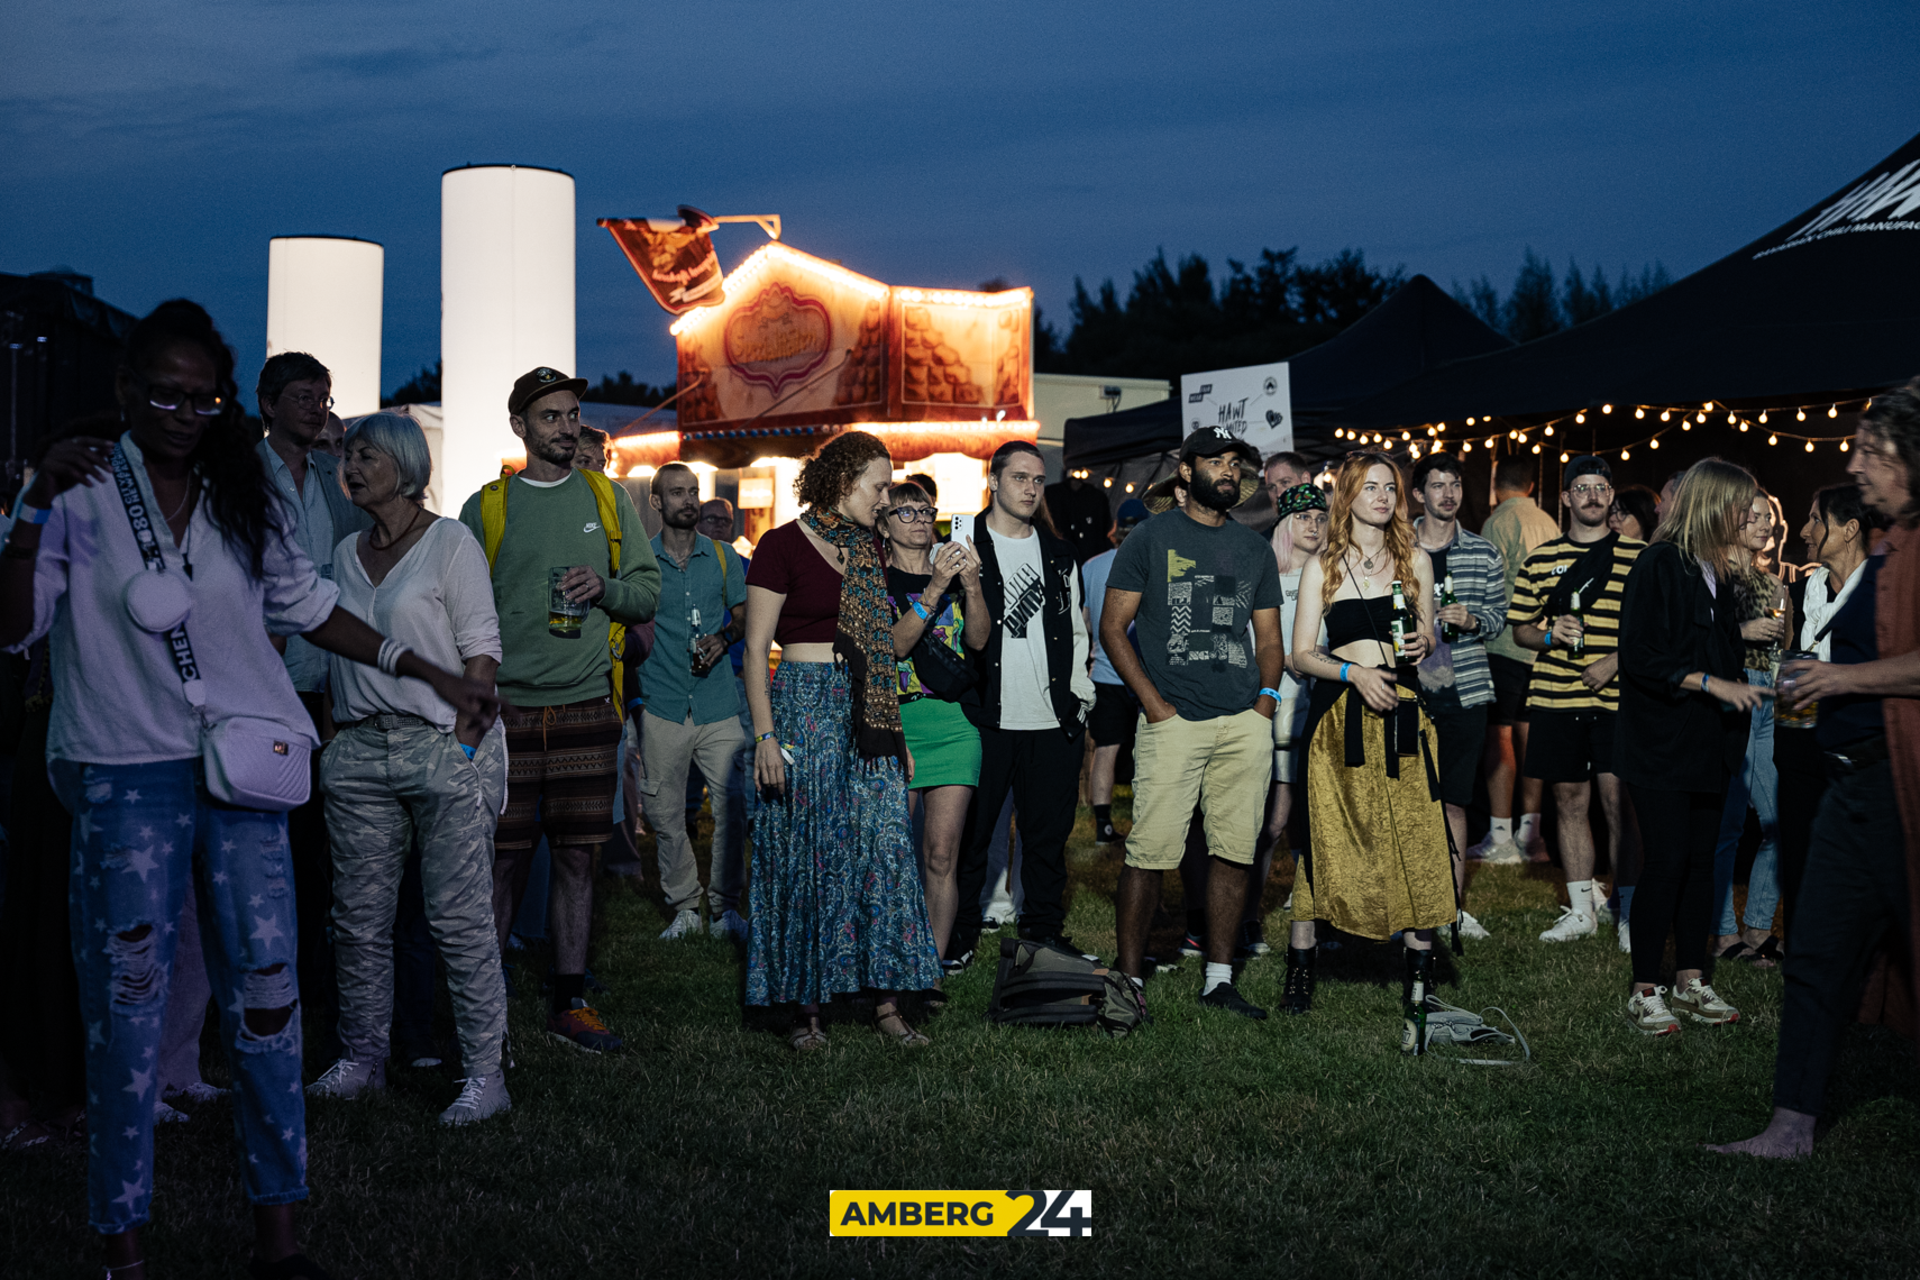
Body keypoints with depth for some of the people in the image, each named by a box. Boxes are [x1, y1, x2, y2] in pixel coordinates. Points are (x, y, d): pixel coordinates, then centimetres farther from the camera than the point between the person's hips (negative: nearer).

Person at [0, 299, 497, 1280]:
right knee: (128, 1004, -2)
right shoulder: (85, 493, -3)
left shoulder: (243, 498, 12)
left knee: (265, 993, 3)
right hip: (126, 775, -4)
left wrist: (432, 675, 19)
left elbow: (307, 606, 20)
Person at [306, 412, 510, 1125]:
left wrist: (462, 745, -13)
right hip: (359, 751, 6)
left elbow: (482, 650, -6)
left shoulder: (450, 542, -2)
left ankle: (483, 1072, 1)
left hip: (443, 745, -6)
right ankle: (362, 1059, 19)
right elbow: (336, 652, 18)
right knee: (359, 917, 7)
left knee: (460, 918, -5)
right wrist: (333, 738, 7)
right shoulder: (346, 553, 16)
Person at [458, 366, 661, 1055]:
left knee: (576, 857, 6)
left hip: (587, 707, 2)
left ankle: (569, 1002, 15)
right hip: (508, 707, -2)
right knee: (505, 859, -1)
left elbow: (649, 590, 12)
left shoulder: (608, 499, 10)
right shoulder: (486, 507, 6)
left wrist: (605, 588, -9)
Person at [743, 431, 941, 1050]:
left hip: (867, 716, 6)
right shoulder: (783, 546, -5)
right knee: (808, 857, -1)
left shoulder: (867, 551, 14)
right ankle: (806, 1005, 7)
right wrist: (765, 736, -15)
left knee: (884, 852, 0)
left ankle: (886, 1001, 5)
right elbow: (756, 650, -8)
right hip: (804, 708, -6)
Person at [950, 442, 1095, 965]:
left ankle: (1045, 932, 19)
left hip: (1054, 722, 4)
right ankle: (960, 937, 13)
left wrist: (1079, 693, 11)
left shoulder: (1059, 554, 16)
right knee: (971, 833, 2)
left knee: (1049, 833, 8)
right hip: (985, 719, -4)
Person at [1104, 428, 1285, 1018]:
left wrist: (1267, 693, 4)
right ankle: (1129, 979, -1)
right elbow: (1112, 627, 0)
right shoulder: (1152, 538, 4)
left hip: (1245, 723, 5)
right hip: (1173, 721, -4)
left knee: (1235, 851, 5)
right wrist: (1154, 702, -8)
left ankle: (1219, 978, 14)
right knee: (1152, 852, -8)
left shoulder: (1253, 547, 18)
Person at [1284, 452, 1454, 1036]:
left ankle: (1418, 969, 0)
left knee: (1413, 839, -5)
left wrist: (1422, 641, -3)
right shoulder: (1322, 567, 5)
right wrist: (1354, 672, -13)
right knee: (1324, 835, 1)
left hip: (1400, 712, 1)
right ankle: (1300, 960, 14)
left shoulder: (1415, 559, 11)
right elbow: (1301, 654, 2)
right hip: (1338, 712, -1)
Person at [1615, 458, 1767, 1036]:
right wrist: (1712, 684, -19)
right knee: (1667, 861, -8)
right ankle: (1645, 992, -1)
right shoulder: (1658, 564, -11)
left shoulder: (1718, 572, 15)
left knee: (1702, 859, 9)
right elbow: (1640, 657, -17)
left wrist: (1741, 686, 9)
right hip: (1661, 743, -8)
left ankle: (1690, 981, 17)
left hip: (1707, 744, 8)